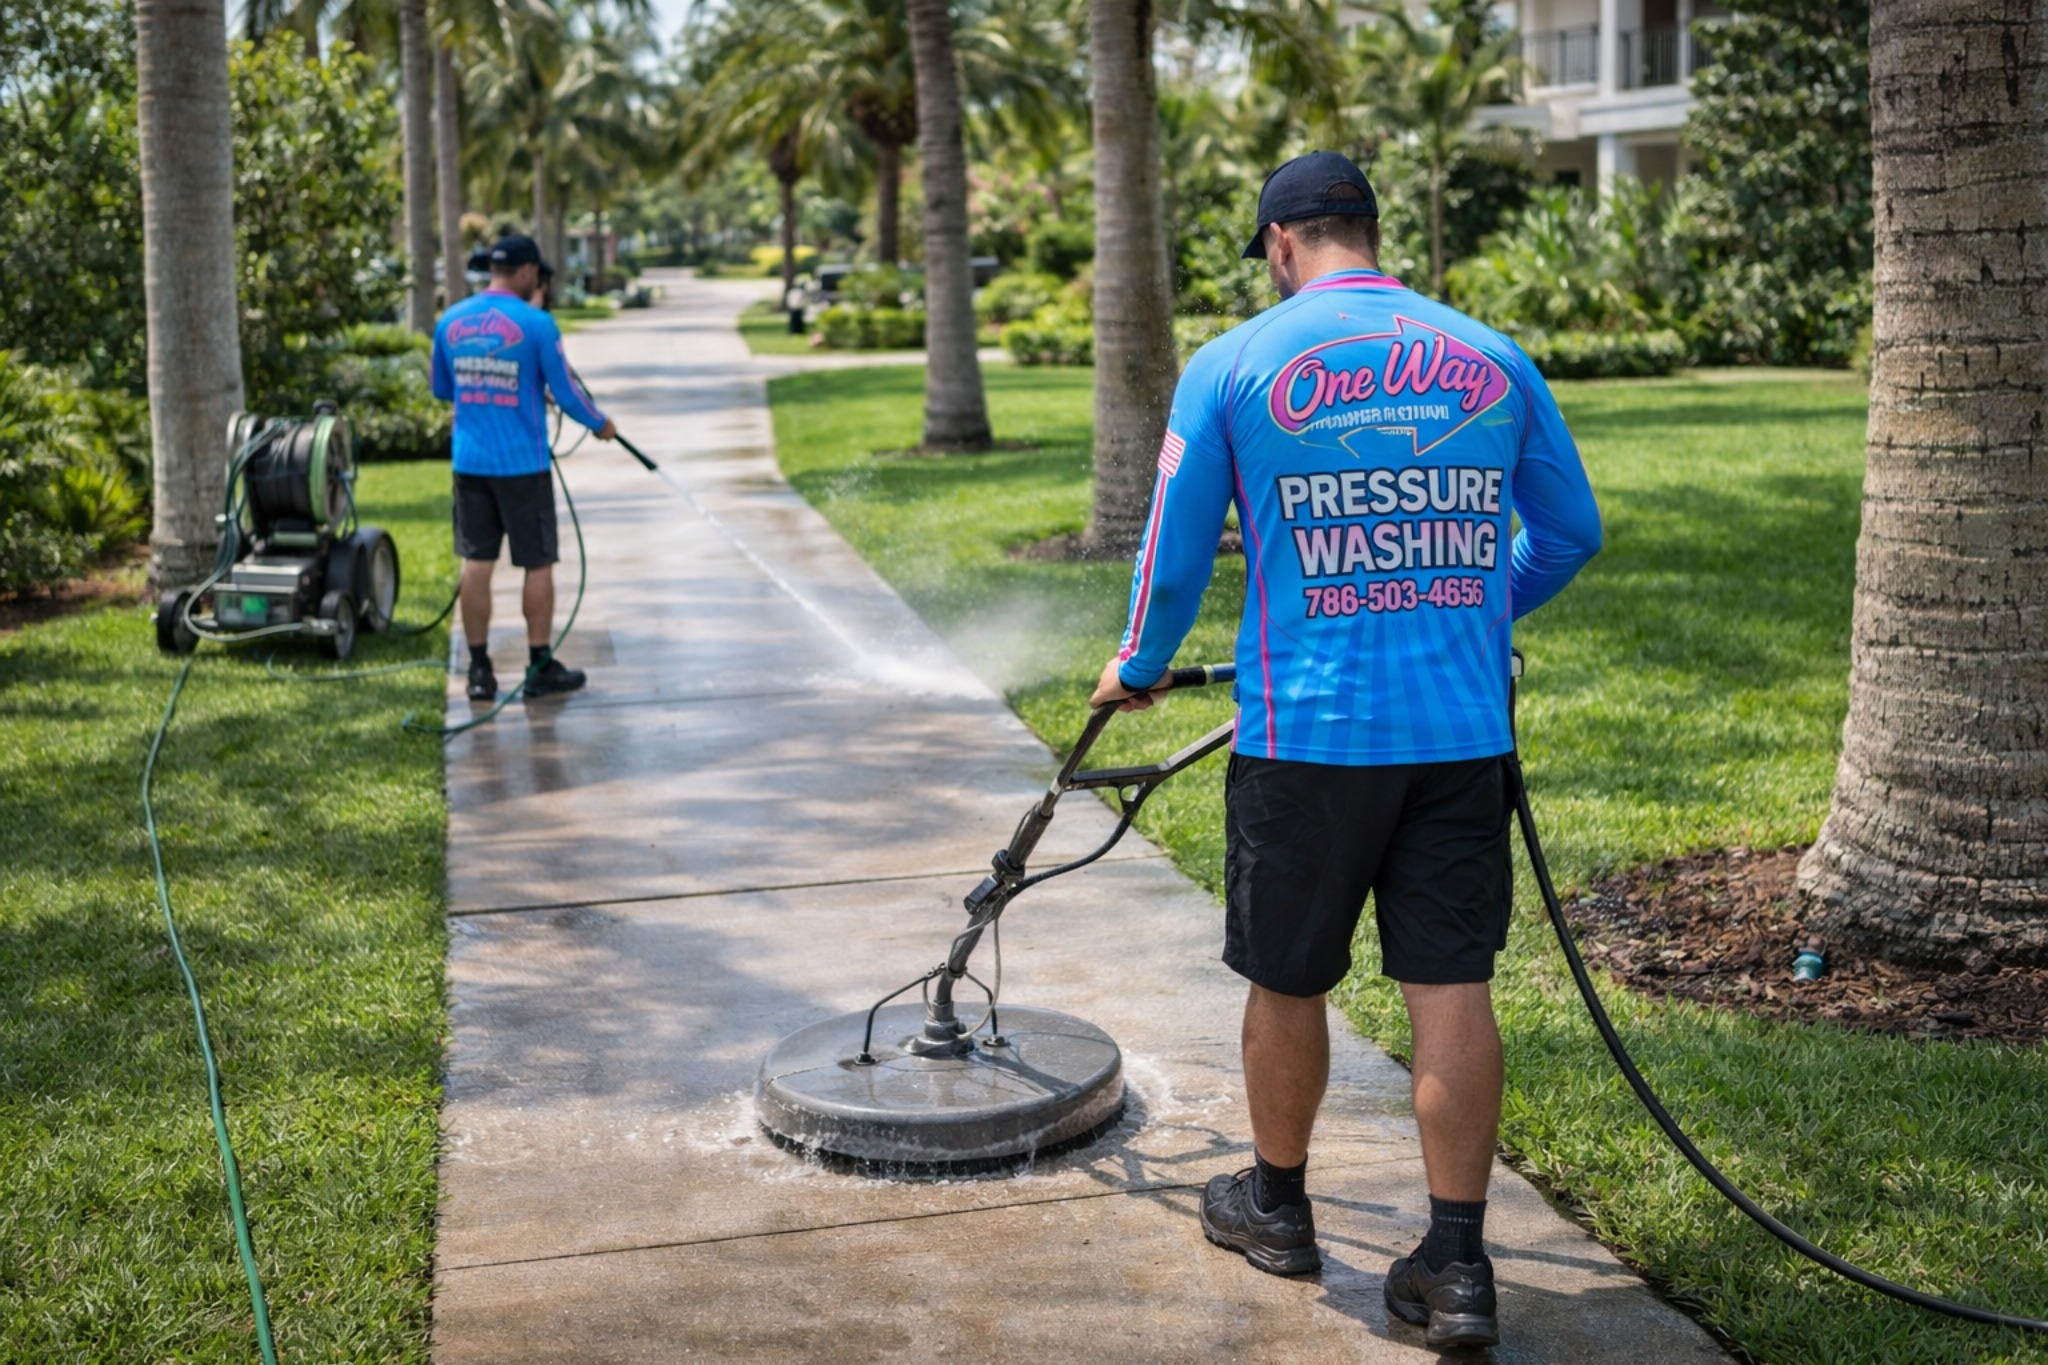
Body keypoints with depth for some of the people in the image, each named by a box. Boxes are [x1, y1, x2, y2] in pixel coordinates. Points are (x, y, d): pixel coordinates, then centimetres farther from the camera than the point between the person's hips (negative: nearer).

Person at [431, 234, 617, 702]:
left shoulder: (450, 321, 5)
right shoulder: (536, 324, -11)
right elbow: (565, 392, -7)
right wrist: (600, 425, 10)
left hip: (469, 464, 5)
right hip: (522, 465, -5)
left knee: (476, 563, 8)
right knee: (538, 564, 6)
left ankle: (479, 669, 10)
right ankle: (540, 668, 12)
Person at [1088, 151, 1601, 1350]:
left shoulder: (1233, 366, -3)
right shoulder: (1494, 361, 5)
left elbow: (1175, 557, 3)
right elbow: (1573, 532, 13)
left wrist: (1139, 667, 21)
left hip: (1309, 732, -2)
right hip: (1464, 726, 3)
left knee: (1290, 982, 14)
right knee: (1452, 984, 6)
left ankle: (1278, 1205, 34)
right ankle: (1458, 1268, 9)